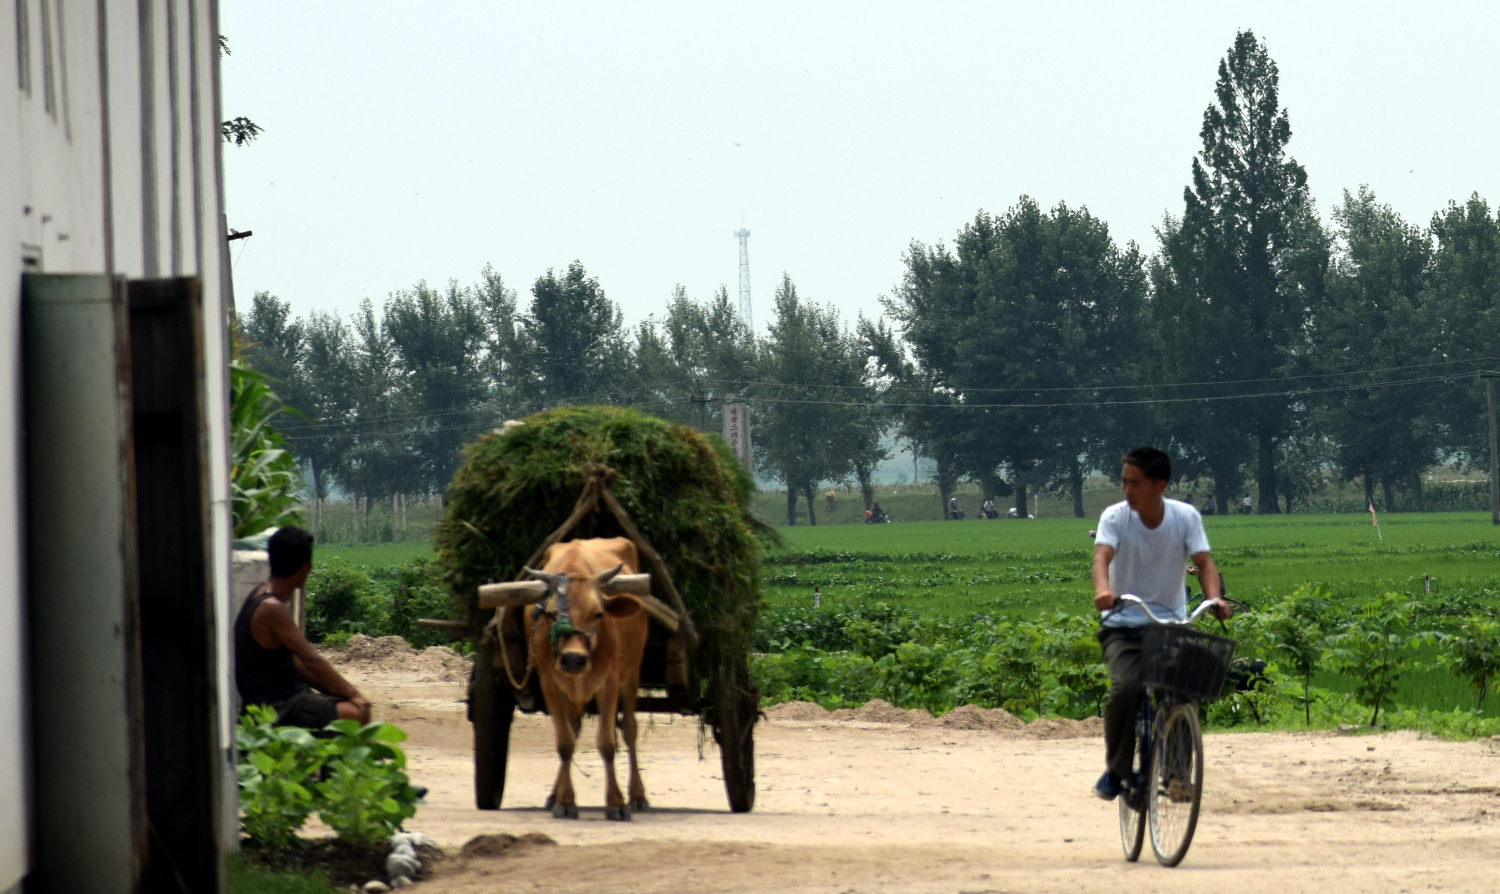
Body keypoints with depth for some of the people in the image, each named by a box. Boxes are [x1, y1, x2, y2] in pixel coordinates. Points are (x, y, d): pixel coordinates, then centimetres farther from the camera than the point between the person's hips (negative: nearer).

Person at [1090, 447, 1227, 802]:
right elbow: (1102, 557, -26)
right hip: (1124, 626, -2)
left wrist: (1214, 598, -34)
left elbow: (1204, 562, -13)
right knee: (1126, 689, -27)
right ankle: (1115, 770, -7)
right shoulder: (1115, 517, -9)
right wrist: (1103, 590, -48)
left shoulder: (1186, 516, -4)